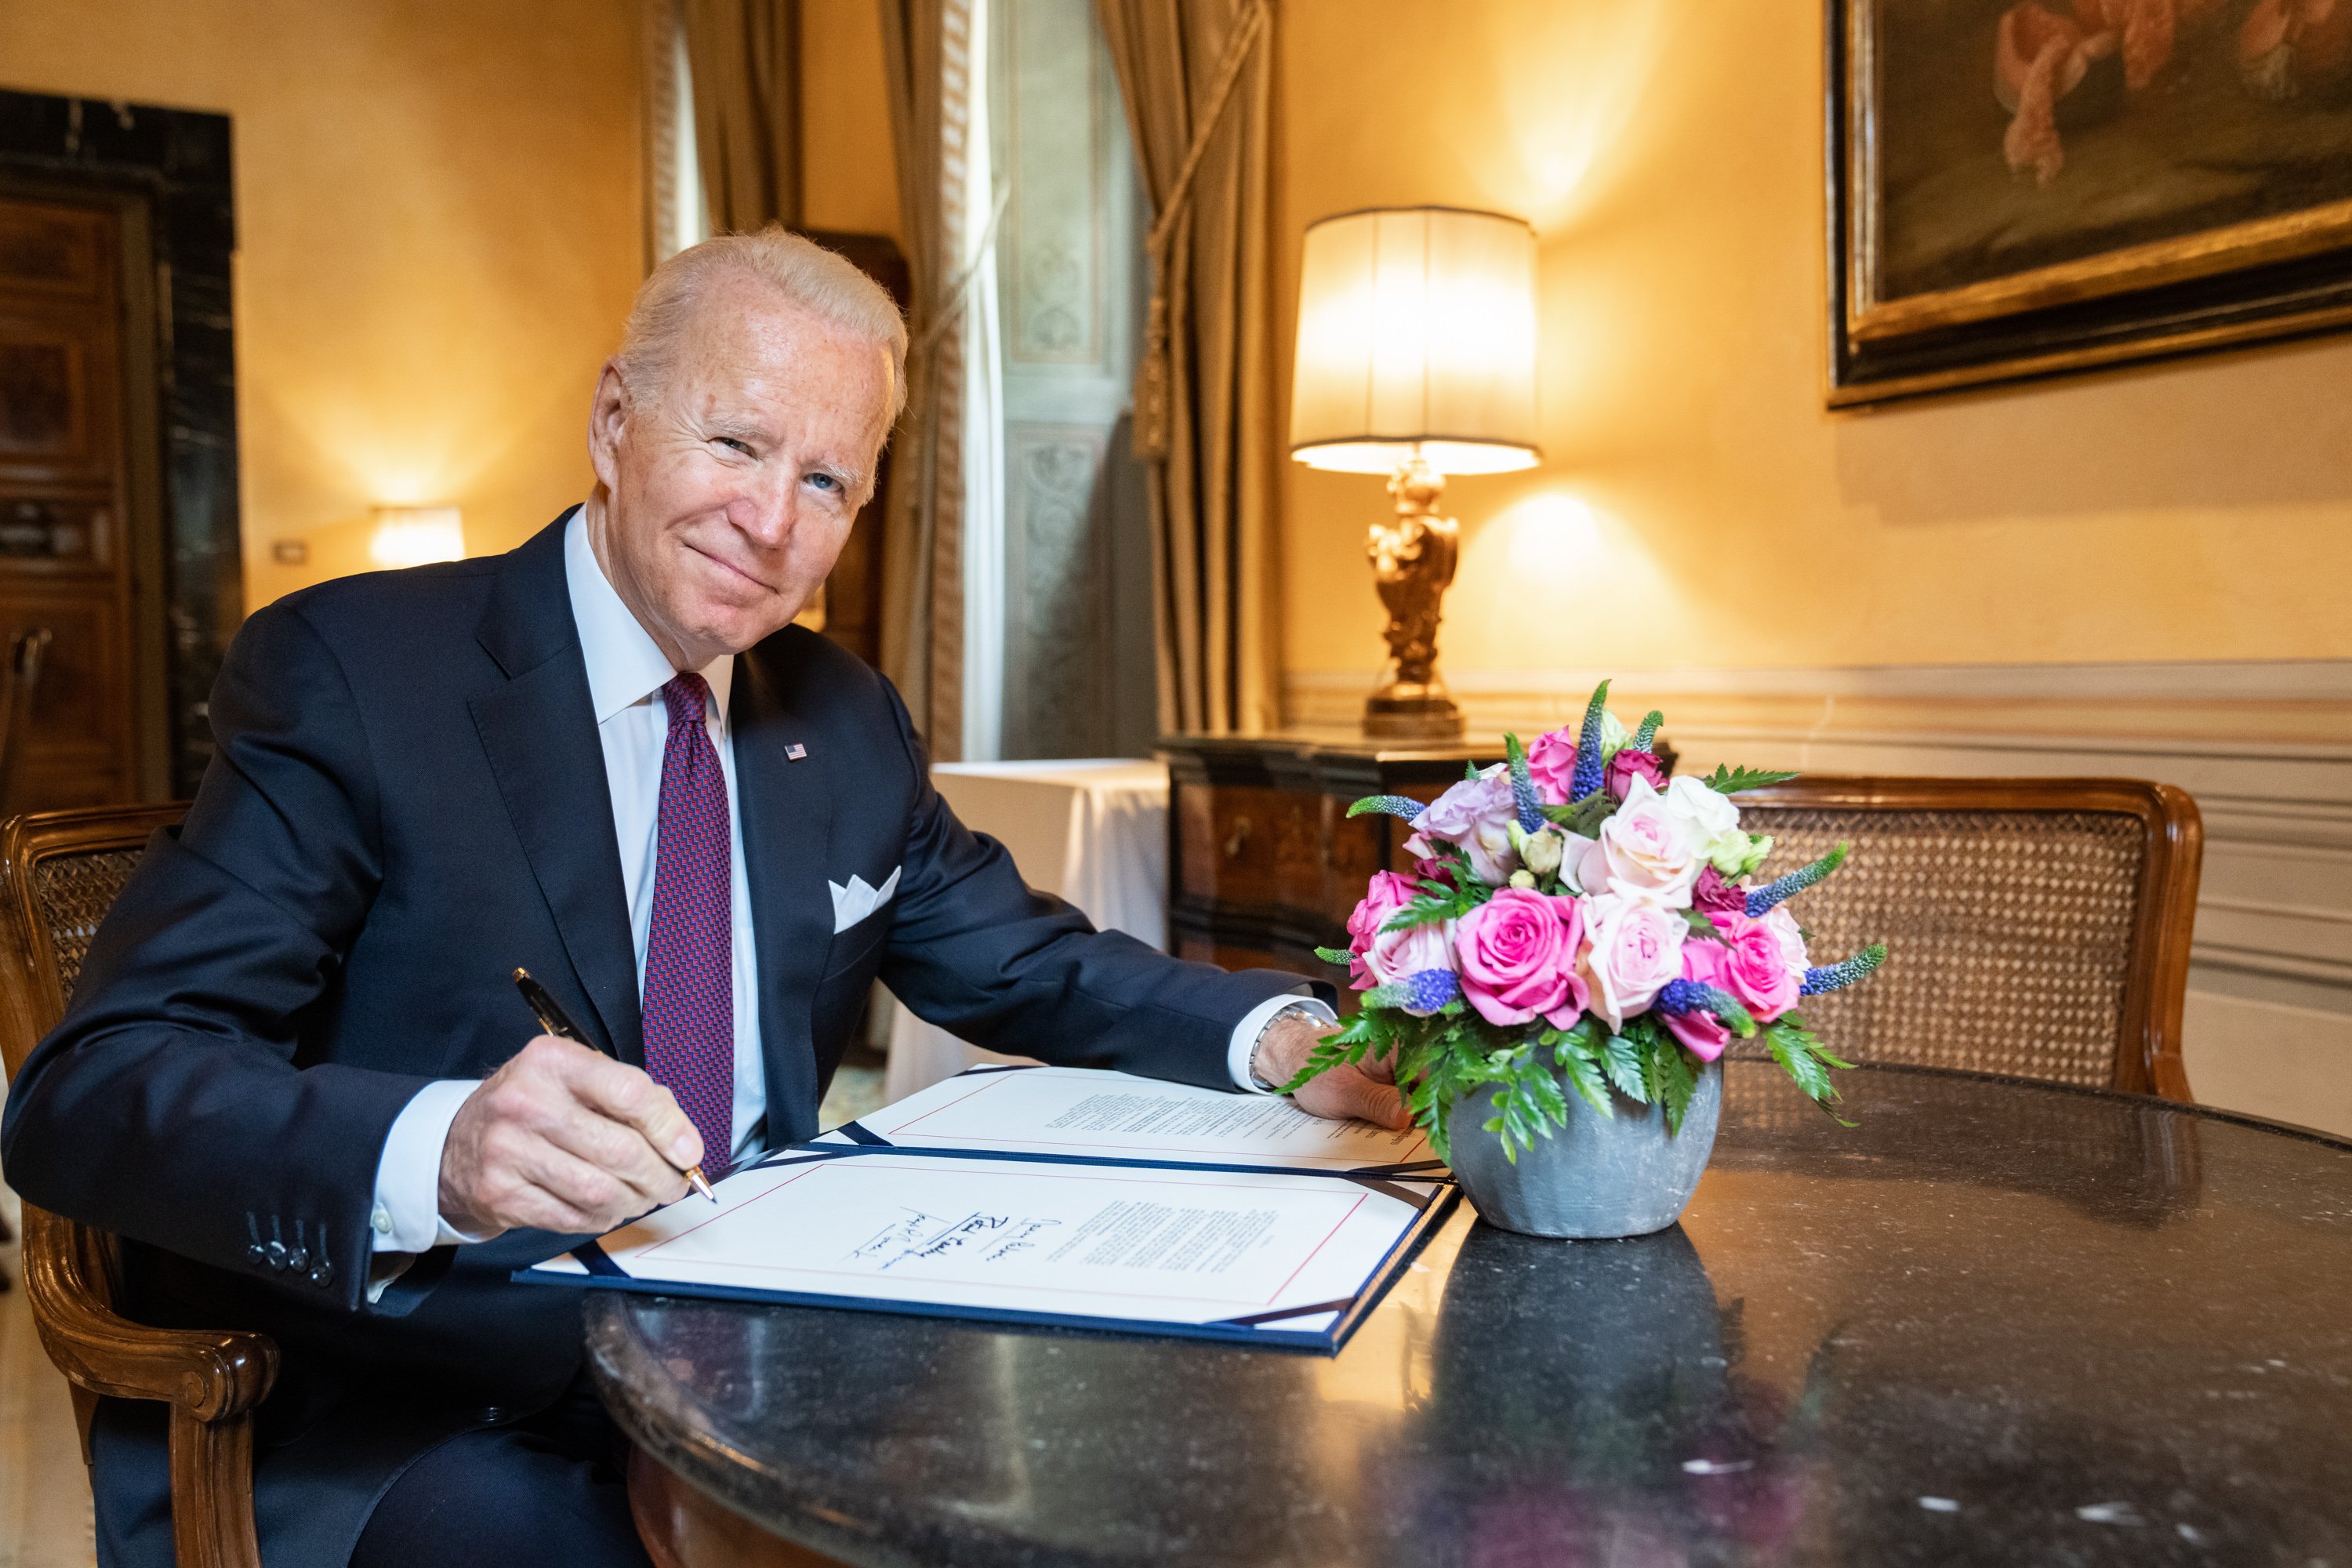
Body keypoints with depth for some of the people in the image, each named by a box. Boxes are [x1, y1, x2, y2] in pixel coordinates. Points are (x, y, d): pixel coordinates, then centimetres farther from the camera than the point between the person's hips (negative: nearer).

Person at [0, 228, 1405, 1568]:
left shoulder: (845, 720, 8)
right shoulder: (351, 670, -11)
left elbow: (1025, 964, 16)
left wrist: (1277, 1035, -4)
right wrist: (438, 1148, -39)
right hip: (402, 1426, -5)